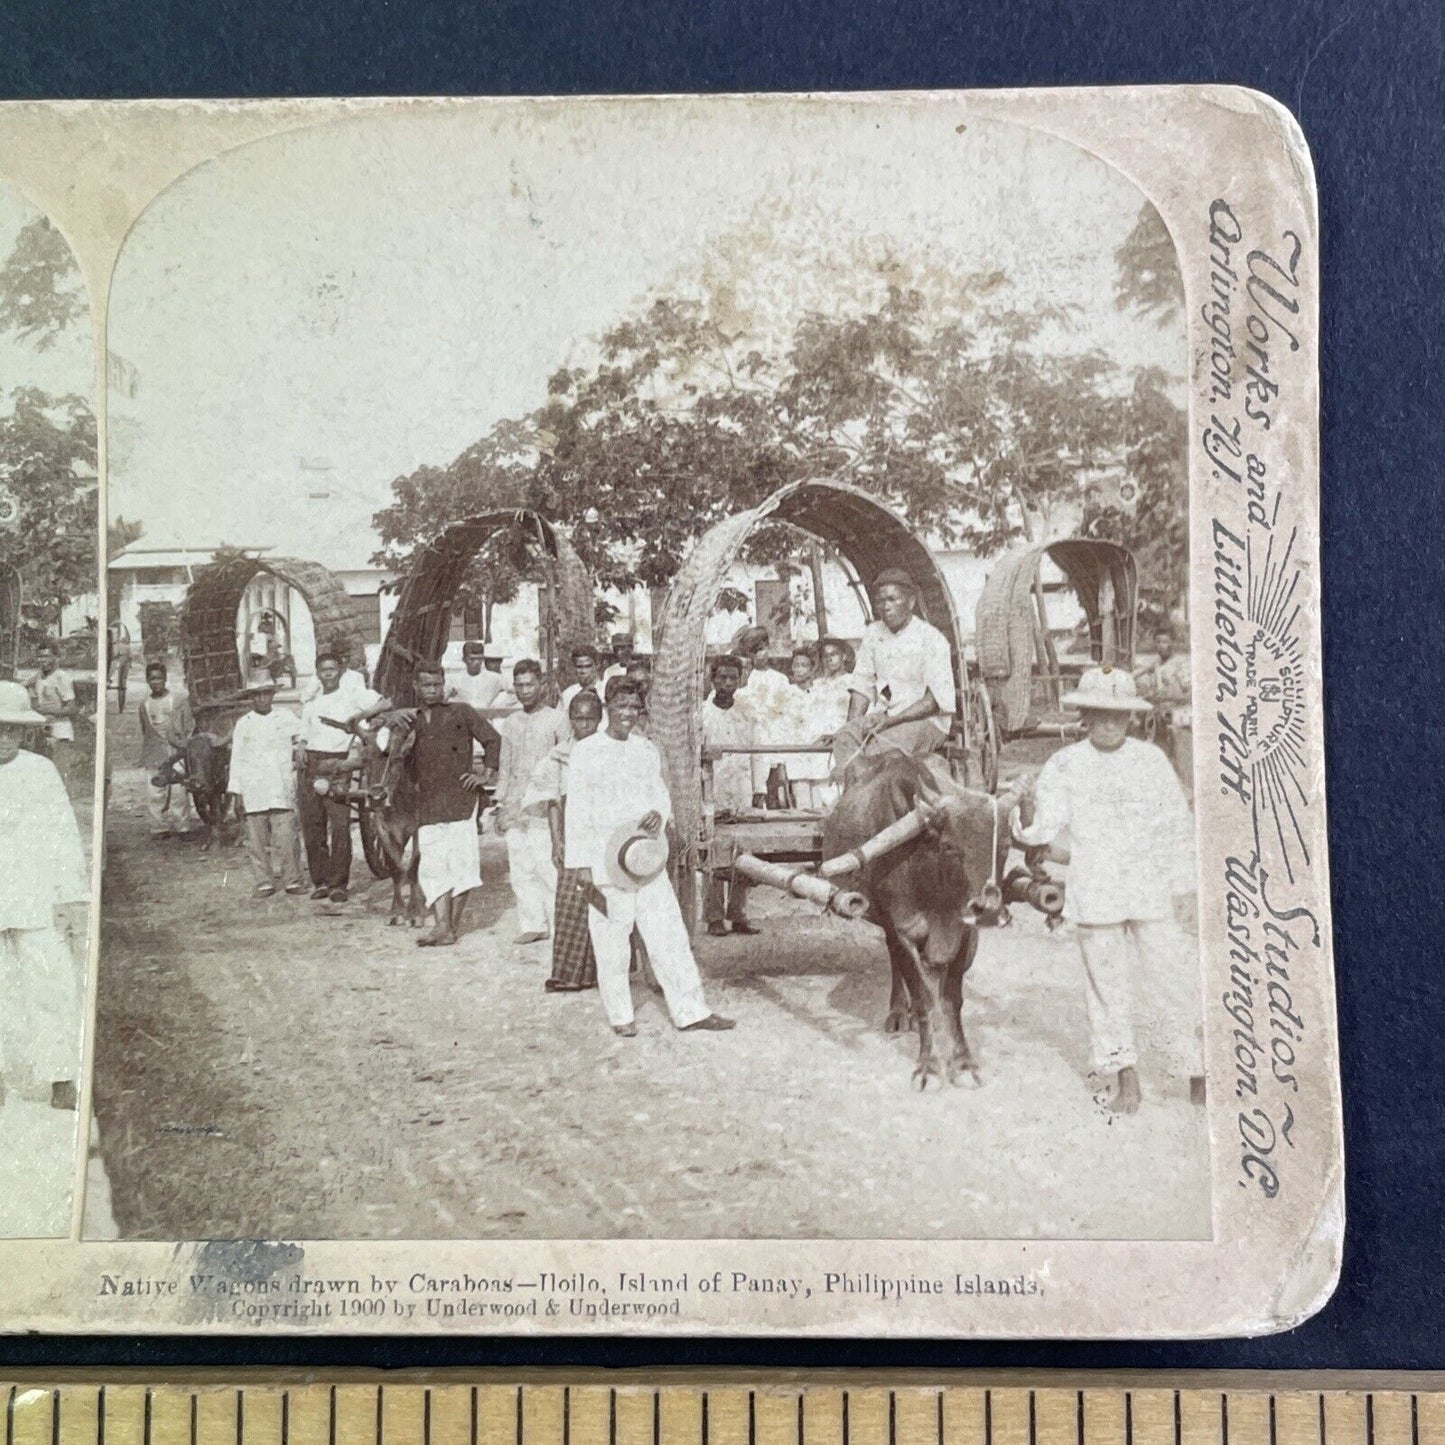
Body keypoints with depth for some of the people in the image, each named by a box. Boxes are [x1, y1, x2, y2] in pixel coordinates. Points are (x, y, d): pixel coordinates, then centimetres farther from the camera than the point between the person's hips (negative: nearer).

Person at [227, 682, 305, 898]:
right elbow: (237, 757, 12)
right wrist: (236, 789, 8)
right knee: (257, 839, 0)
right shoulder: (243, 724, 12)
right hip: (254, 789, 1)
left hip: (282, 788, -1)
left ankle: (292, 880, 0)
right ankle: (264, 882, 8)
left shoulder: (287, 719, 10)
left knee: (286, 836, -8)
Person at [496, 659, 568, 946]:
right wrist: (500, 805, 15)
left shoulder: (556, 720, 1)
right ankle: (532, 924, 11)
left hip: (543, 805, -5)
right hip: (514, 805, 5)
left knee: (546, 866, -11)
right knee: (519, 869, 3)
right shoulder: (511, 723, 16)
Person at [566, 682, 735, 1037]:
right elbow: (577, 811, -4)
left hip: (645, 855, 4)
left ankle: (690, 1009, 8)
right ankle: (620, 1015, 18)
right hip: (605, 857, -4)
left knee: (668, 931, 2)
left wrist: (659, 813, -9)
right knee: (611, 937, 3)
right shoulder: (585, 751, -3)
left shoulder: (647, 751, 10)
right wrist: (580, 863, -9)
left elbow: (661, 793, 16)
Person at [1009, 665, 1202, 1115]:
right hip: (1092, 896, 0)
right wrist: (1028, 808, -26)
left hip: (1150, 893, 0)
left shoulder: (1151, 761, 3)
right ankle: (1125, 1077, 19)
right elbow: (1041, 829, -4)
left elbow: (1178, 827, 9)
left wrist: (1184, 887, 8)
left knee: (1169, 976, 0)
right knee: (1106, 984, 7)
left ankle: (1200, 1068, 18)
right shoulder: (1064, 765, 1)